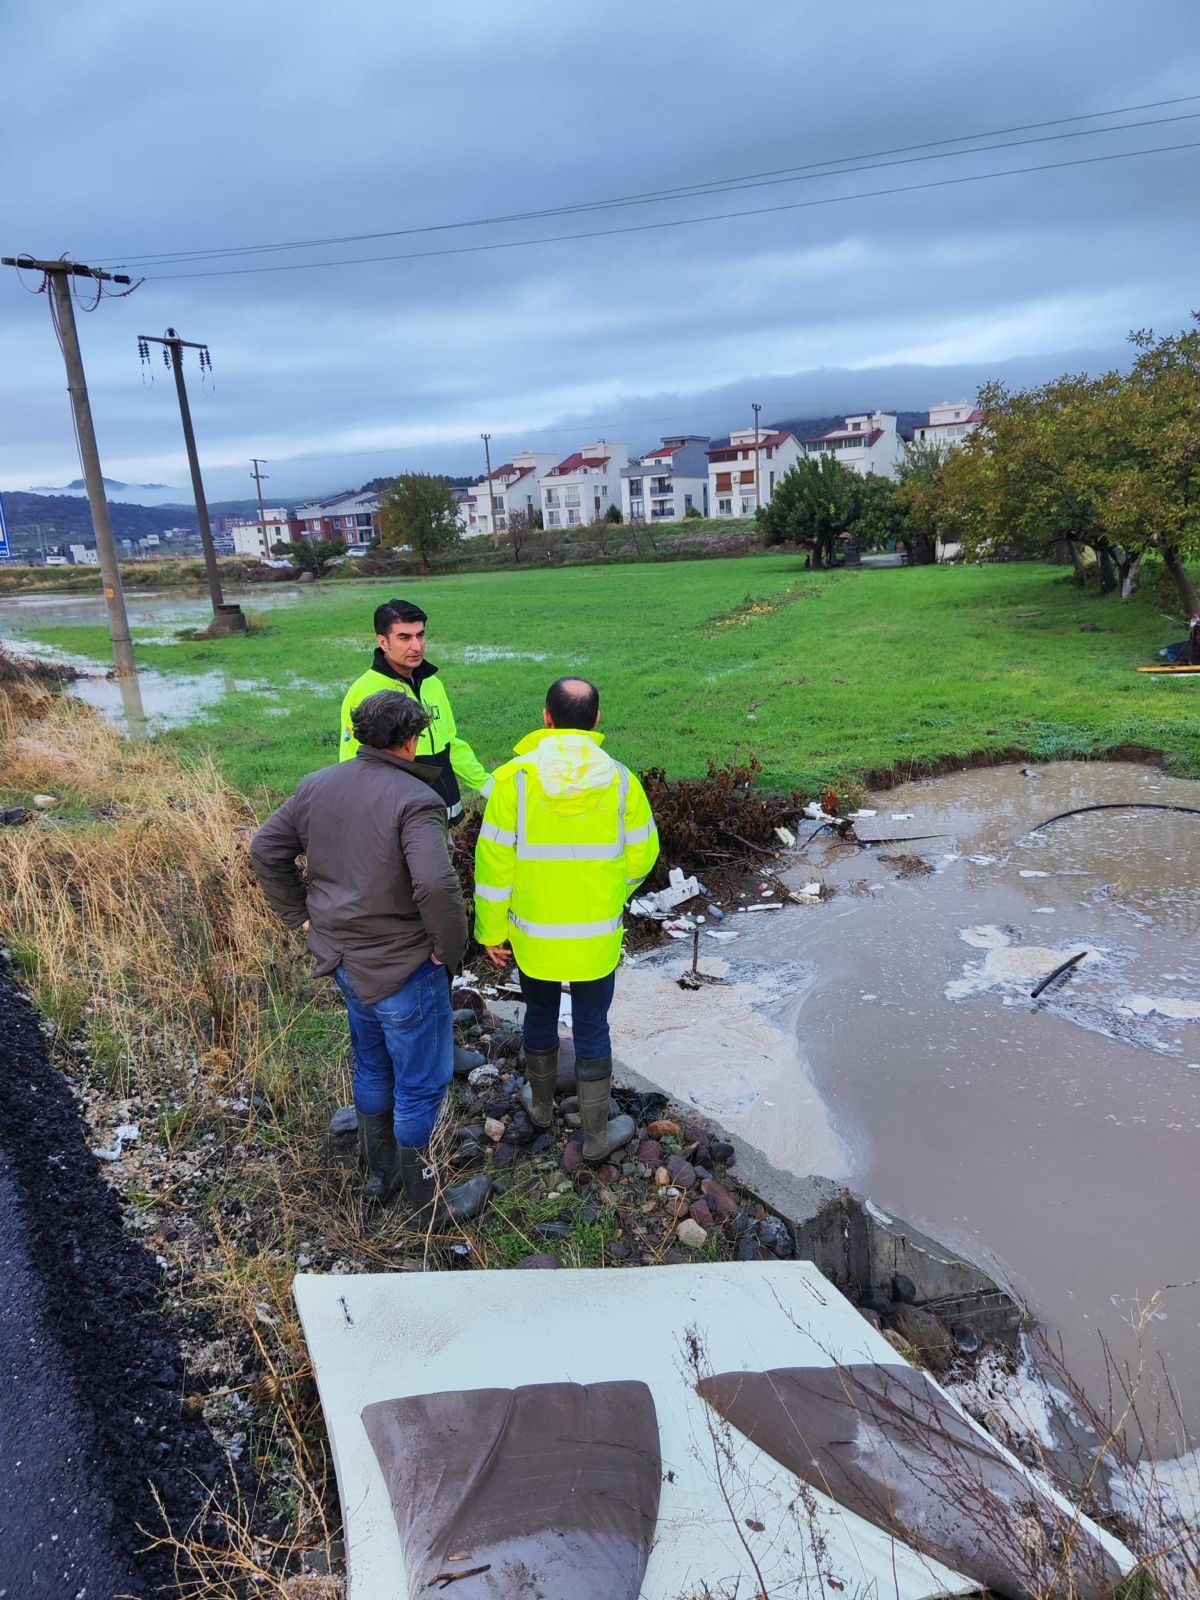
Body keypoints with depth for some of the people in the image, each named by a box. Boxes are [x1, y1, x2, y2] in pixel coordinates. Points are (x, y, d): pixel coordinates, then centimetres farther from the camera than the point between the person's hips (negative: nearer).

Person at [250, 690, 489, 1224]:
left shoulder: (318, 784, 0)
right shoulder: (415, 799, -23)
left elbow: (265, 850, 7)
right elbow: (437, 885, -35)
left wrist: (299, 915, 12)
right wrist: (450, 947, -18)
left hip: (343, 959, 8)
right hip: (402, 968, -7)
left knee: (371, 1065, 26)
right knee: (421, 1084, 9)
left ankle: (381, 1174, 43)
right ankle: (427, 1202, 25)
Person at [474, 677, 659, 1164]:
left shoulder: (513, 778, -15)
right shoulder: (619, 779, -11)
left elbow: (494, 863, -11)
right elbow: (641, 855, -1)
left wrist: (492, 929, 1)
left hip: (533, 936, 0)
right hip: (597, 939, 0)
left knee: (540, 1018, 24)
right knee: (592, 1030, 15)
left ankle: (541, 1105, 46)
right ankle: (596, 1135, 29)